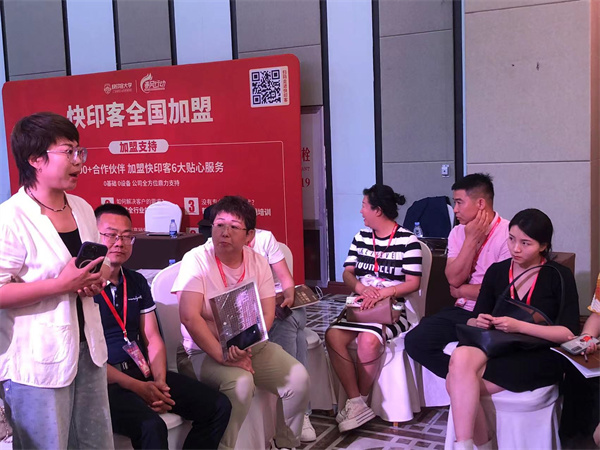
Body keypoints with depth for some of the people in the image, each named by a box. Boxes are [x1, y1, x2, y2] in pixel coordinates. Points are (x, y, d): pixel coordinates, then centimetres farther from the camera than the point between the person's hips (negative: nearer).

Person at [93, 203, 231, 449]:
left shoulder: (137, 282, 14)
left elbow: (152, 339, 13)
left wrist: (159, 381, -5)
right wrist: (136, 387, -16)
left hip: (144, 373, 7)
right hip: (105, 383, -7)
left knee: (218, 406, -2)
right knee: (152, 426, -34)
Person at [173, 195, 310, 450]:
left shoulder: (258, 262, 1)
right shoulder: (196, 260, -12)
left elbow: (267, 314, -2)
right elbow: (190, 317, -20)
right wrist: (223, 356, -26)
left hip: (253, 345, 5)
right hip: (207, 350, -4)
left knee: (298, 378, -14)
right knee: (241, 383, -33)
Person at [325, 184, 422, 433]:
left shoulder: (407, 240, -5)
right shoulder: (361, 237, 13)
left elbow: (413, 283, -10)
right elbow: (347, 273, 8)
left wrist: (382, 293, -26)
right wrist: (361, 288, -15)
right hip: (362, 305, 5)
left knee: (368, 340, -34)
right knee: (333, 335, -24)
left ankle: (360, 401, -10)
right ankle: (357, 403, -18)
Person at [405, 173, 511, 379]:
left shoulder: (508, 234, -13)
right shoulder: (458, 233, 8)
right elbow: (454, 279, -4)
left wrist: (462, 290, -2)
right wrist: (471, 240, -10)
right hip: (461, 311, 7)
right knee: (414, 341, -14)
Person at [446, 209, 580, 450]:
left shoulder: (559, 276, -1)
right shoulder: (496, 271, 10)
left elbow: (568, 333, -8)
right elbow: (472, 322, 11)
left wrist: (519, 326, -21)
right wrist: (478, 322, -14)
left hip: (539, 357, -4)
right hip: (497, 348, 4)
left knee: (458, 384, -28)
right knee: (461, 357, -32)